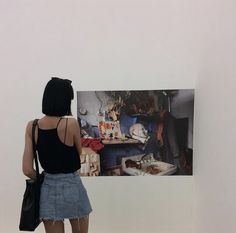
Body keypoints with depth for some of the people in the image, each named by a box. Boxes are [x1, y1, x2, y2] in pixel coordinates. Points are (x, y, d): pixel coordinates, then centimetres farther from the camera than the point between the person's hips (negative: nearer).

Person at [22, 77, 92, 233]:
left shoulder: (32, 127, -7)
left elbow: (27, 170, -6)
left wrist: (43, 180, 9)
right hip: (72, 188, -3)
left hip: (48, 190, 3)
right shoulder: (71, 124, -17)